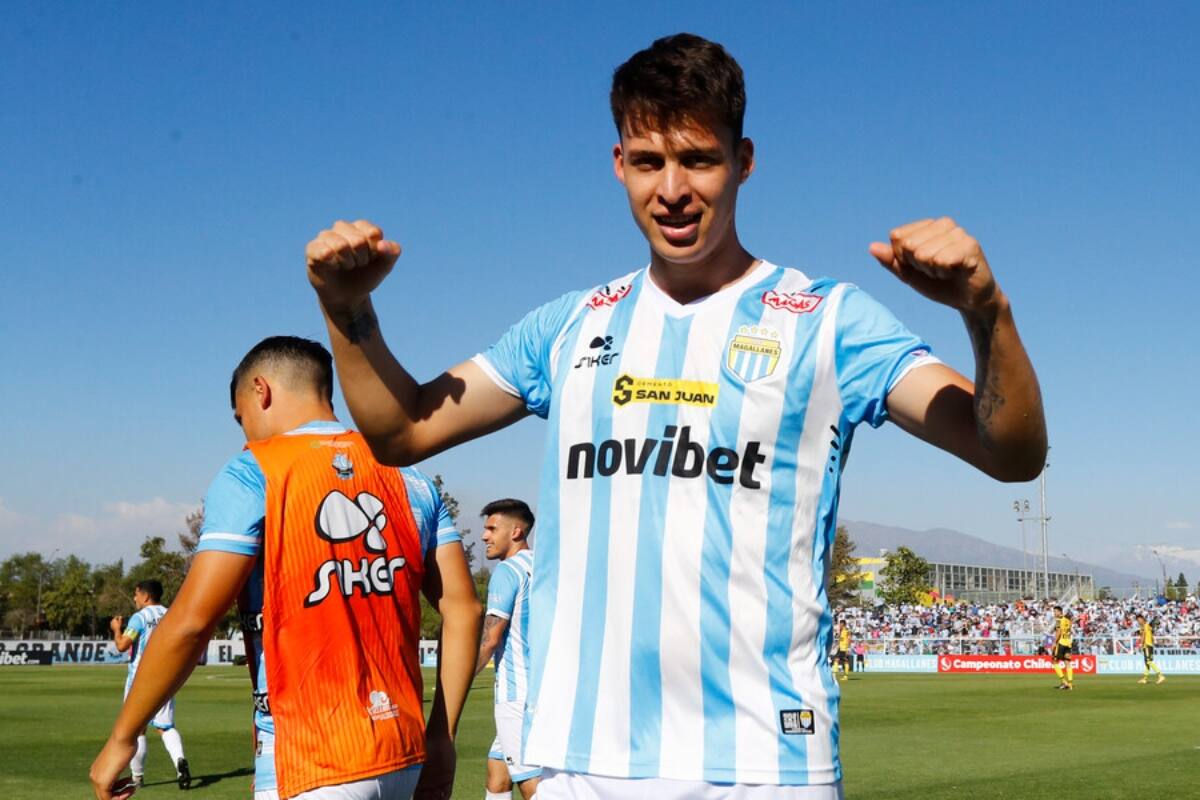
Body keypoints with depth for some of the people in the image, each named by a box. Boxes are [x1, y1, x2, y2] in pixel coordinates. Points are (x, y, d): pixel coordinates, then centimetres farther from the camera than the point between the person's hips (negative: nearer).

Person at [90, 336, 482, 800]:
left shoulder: (250, 475, -6)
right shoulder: (409, 479, 10)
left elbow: (192, 620, -12)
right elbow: (463, 609, 6)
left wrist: (122, 739, -3)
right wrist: (440, 738, 11)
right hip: (403, 758, 6)